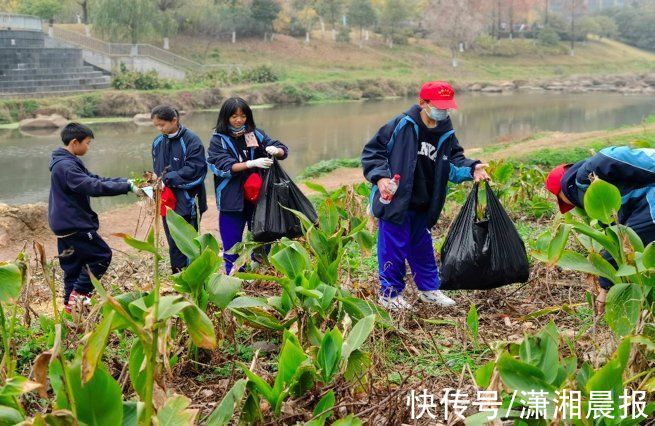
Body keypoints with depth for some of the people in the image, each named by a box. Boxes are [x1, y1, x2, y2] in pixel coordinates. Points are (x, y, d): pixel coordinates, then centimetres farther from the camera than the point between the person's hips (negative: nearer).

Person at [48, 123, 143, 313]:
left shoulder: (68, 162, 13)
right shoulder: (65, 166, -21)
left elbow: (94, 178, 14)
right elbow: (94, 186, -29)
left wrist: (125, 181, 4)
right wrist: (127, 187, -26)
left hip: (65, 224, 10)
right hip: (74, 225, -10)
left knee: (72, 265, 13)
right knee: (102, 255, -3)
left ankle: (71, 303, 19)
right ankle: (79, 294, 0)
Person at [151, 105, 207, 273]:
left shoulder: (191, 140, -12)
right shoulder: (158, 142, 8)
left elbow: (193, 169, -18)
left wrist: (167, 178, -21)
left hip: (188, 201, -6)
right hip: (168, 202, 6)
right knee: (173, 244, 13)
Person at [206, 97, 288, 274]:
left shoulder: (256, 134, 5)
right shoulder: (219, 140, -2)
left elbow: (283, 150, 5)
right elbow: (224, 166, -15)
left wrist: (276, 150, -20)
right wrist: (252, 163, -27)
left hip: (258, 197, 3)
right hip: (232, 200, -2)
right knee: (232, 245, 2)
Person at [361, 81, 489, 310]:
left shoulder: (446, 135, 2)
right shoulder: (401, 125, -13)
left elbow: (454, 161, 9)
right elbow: (372, 150, -9)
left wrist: (471, 169, -11)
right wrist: (380, 177, -19)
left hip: (423, 205, 6)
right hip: (395, 200, -6)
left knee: (423, 248, 20)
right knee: (394, 247, 1)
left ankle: (429, 288, 35)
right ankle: (390, 293, 17)